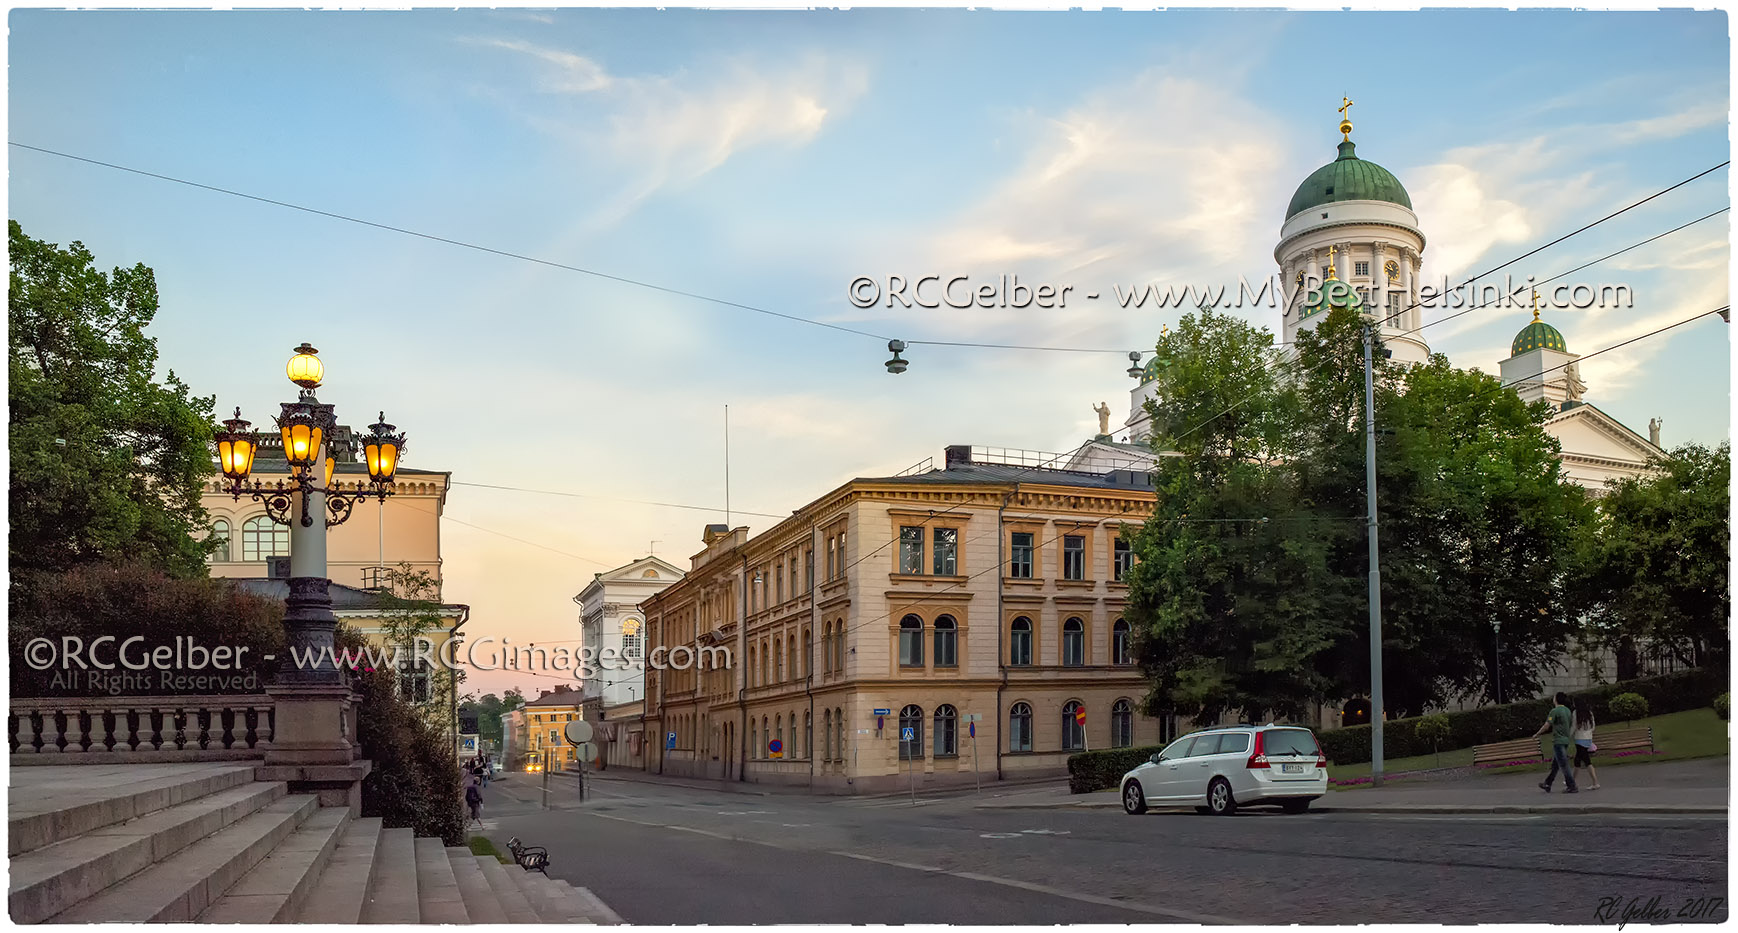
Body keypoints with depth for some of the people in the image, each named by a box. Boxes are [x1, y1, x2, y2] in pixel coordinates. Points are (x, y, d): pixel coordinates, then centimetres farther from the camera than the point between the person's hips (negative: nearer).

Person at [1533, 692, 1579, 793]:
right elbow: (1570, 726, 14)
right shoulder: (1568, 711, 10)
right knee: (1555, 765, 15)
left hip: (1558, 741, -8)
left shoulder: (1555, 711, -14)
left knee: (1564, 765, -5)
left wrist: (1537, 734, 0)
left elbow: (1546, 726, -13)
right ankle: (1547, 784, 23)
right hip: (1566, 740, 8)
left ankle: (1572, 787, -5)